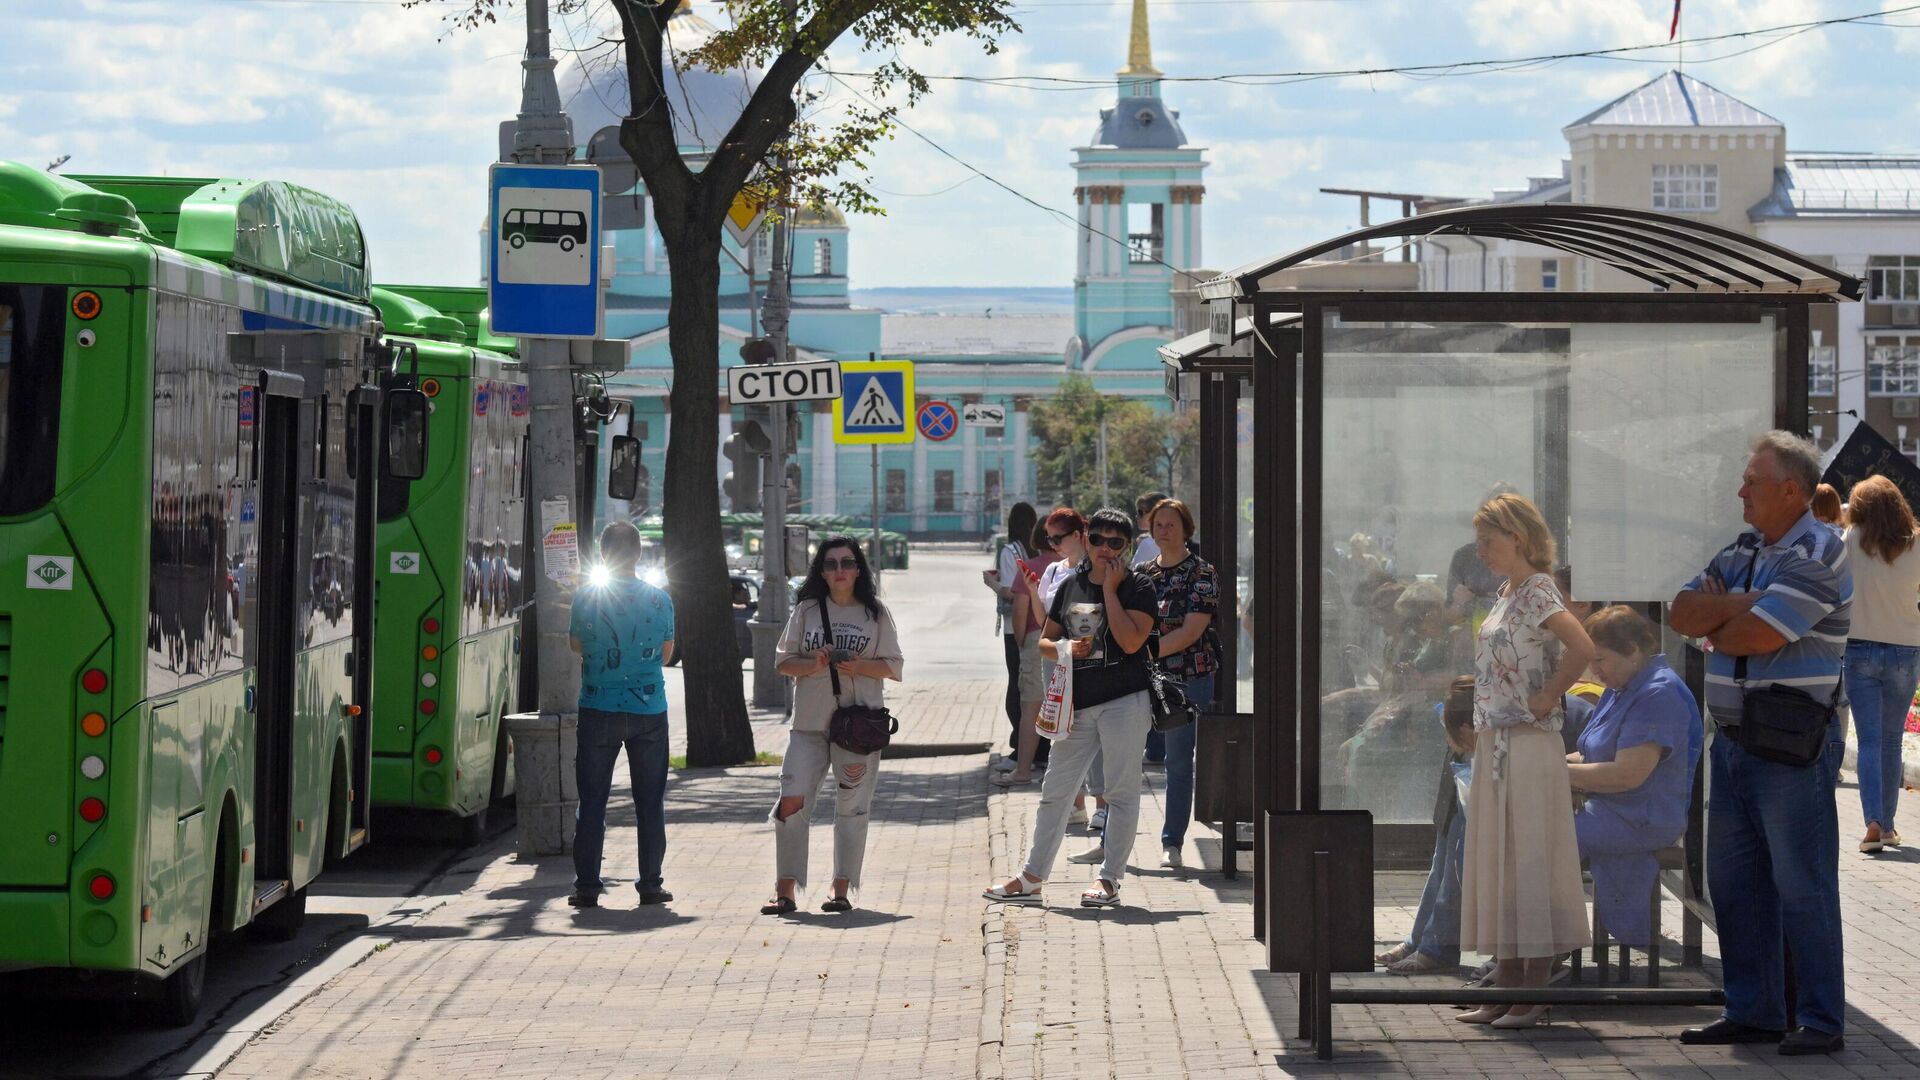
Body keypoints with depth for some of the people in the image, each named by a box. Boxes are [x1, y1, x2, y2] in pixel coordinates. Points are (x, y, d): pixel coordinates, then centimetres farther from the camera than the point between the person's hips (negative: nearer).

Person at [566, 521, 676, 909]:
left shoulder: (586, 597, -7)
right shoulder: (659, 599, -3)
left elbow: (575, 644, 7)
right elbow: (667, 653, 8)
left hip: (598, 711, -1)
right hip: (649, 711, 1)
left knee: (592, 801, 5)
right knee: (650, 801, 10)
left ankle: (587, 887, 4)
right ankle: (650, 884, 10)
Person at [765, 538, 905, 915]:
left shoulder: (875, 613, 6)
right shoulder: (806, 610, 8)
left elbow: (893, 667, 4)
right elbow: (784, 661, 7)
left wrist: (860, 666, -14)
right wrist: (813, 664, -12)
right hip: (809, 723, 1)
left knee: (852, 806, 2)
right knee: (792, 802, -7)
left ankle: (842, 890, 11)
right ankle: (784, 891, -1)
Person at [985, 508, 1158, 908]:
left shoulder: (1137, 586, -4)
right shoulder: (1071, 586, 12)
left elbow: (1131, 641, -18)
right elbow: (1045, 641, 17)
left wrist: (1110, 589, -14)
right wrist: (1063, 649, -5)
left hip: (1125, 701, -5)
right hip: (1079, 704, 5)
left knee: (1121, 792, 0)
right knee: (1054, 790, 8)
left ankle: (1110, 879, 8)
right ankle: (1032, 877, 16)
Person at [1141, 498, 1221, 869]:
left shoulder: (1201, 573, -4)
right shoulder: (1145, 574, 12)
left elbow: (1192, 631, -13)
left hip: (1189, 678, -5)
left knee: (1179, 761, 0)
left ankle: (1172, 843, 7)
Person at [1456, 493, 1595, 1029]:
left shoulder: (1537, 592, -12)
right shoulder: (1506, 594, 15)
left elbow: (1582, 648, -27)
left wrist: (1543, 701, -18)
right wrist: (1483, 728, 13)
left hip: (1527, 745, -10)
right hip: (1494, 745, 10)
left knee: (1529, 862, -5)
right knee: (1497, 861, 11)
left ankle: (1535, 996, -1)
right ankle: (1508, 987, 17)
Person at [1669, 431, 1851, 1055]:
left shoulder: (1816, 554, -12)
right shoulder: (1741, 552, 14)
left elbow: (1758, 635, -20)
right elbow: (1682, 614, 6)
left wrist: (1716, 627, 0)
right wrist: (1735, 606, -11)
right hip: (1732, 741, 9)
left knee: (1802, 887, -4)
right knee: (1734, 883, 12)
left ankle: (1821, 1021, 3)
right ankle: (1753, 1012, 20)